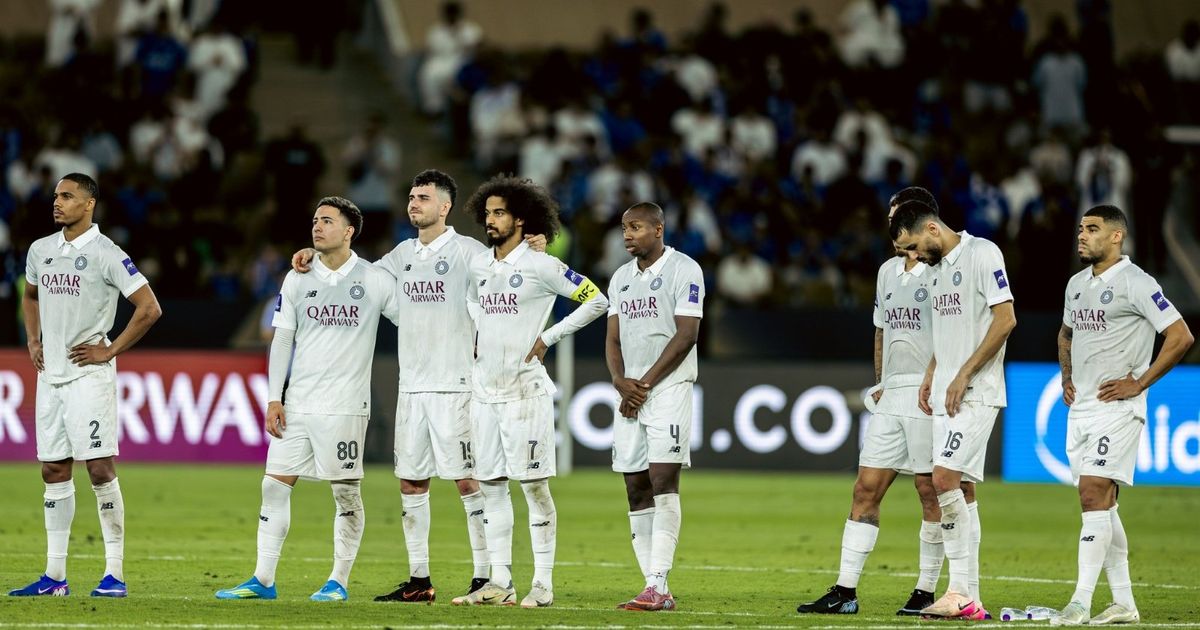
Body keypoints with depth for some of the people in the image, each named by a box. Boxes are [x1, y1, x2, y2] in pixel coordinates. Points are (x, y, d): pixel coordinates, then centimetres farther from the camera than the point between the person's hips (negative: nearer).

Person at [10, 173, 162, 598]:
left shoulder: (105, 254, -10)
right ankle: (54, 575, 12)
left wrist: (111, 351, -11)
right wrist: (33, 341, 16)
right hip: (50, 373, 7)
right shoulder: (40, 250, 11)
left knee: (100, 468, -9)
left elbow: (149, 308, -12)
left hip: (88, 372, -7)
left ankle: (115, 573, -5)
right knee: (54, 471, 8)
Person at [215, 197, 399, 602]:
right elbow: (282, 339, 9)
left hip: (346, 405, -4)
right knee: (275, 485, 0)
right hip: (297, 403, 4)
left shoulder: (375, 281, -1)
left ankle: (339, 581, 8)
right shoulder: (298, 279, 9)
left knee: (346, 493, 0)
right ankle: (263, 580, 4)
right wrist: (274, 399, 4)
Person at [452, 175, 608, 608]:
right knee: (491, 485, 6)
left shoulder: (540, 266, -8)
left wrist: (548, 337, -9)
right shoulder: (478, 265, 11)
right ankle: (500, 582, 10)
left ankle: (543, 584, -2)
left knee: (533, 484, -5)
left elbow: (596, 300, -8)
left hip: (524, 389, -7)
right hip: (484, 389, 7)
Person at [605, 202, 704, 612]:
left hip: (668, 389, -7)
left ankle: (657, 588, -18)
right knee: (637, 491, 3)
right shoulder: (622, 278, 17)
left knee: (663, 483, -13)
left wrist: (645, 384, -12)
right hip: (630, 394, 7)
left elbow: (686, 334, -11)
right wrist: (621, 382, -4)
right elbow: (613, 339, 15)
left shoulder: (683, 270, -5)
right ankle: (655, 587, 6)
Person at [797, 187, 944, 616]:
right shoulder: (888, 271, 17)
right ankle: (845, 592, 3)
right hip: (891, 398, 8)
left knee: (931, 491, -2)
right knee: (866, 489, 3)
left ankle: (926, 592, 4)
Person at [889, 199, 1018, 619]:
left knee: (945, 478, -18)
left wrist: (963, 375, -17)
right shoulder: (939, 266, 17)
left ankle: (961, 591, -15)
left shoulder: (982, 254, -10)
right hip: (947, 395, 9)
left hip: (975, 394, -9)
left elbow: (1005, 320, -16)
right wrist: (930, 377, 15)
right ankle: (969, 599, 8)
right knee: (961, 490, 7)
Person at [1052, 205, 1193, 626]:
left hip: (1116, 407, -8)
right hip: (1080, 409, 8)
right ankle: (1124, 604, 15)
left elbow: (1180, 337, -14)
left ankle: (1081, 603, -19)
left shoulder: (1134, 283, -11)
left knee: (1093, 494, -16)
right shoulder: (1077, 284, 14)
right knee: (1102, 503, 9)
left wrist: (1139, 384, -14)